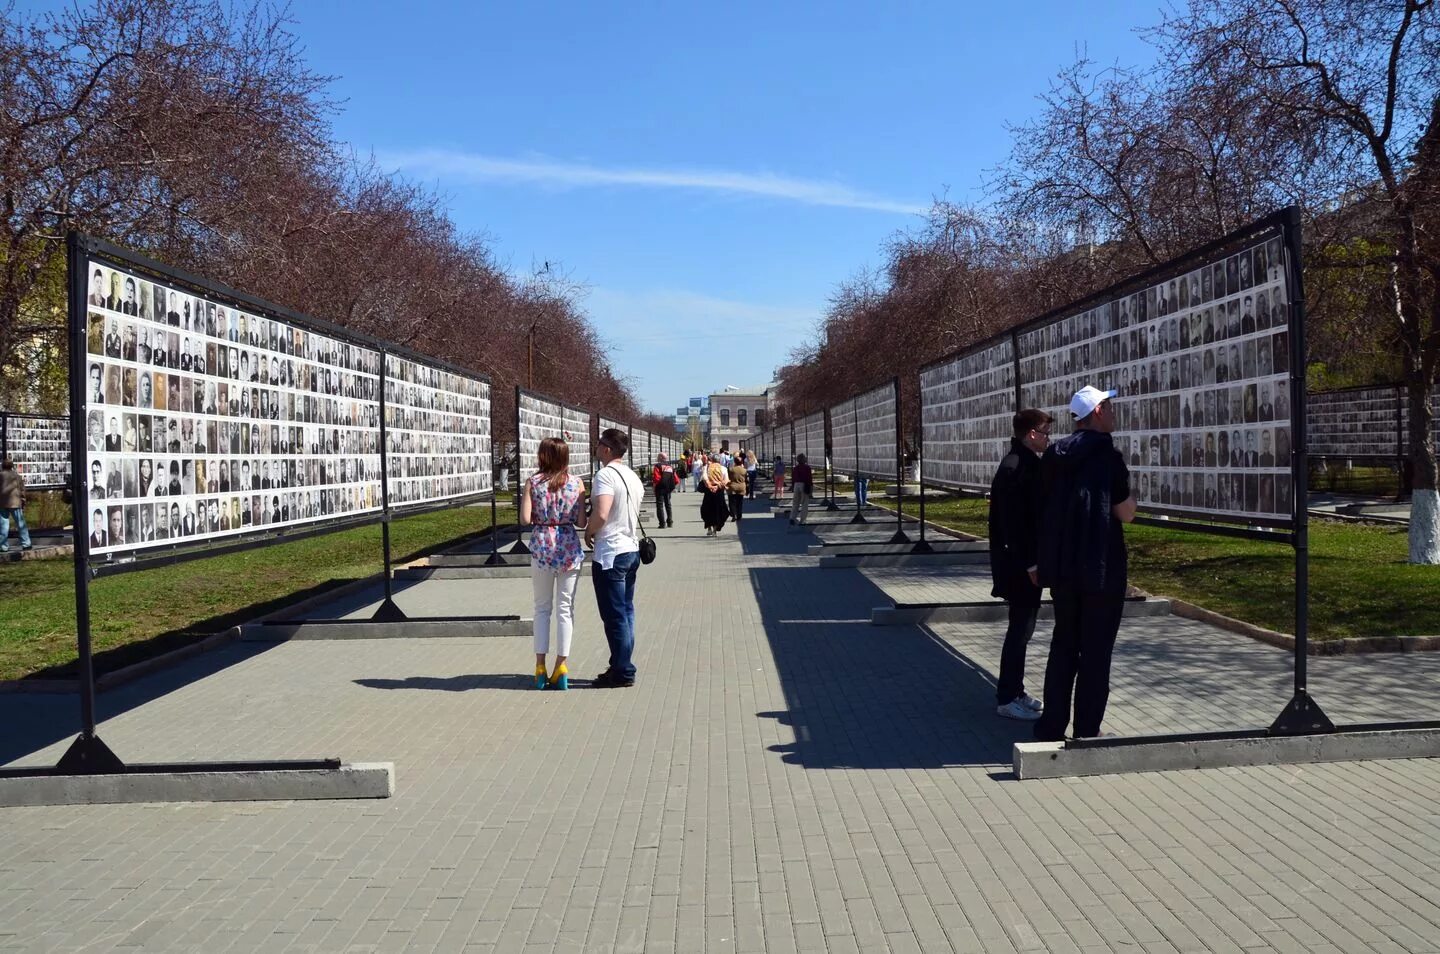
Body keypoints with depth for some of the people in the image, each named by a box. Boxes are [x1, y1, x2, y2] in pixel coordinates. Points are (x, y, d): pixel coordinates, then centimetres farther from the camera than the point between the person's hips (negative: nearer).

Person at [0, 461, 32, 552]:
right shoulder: (17, 476, 5)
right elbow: (22, 491, 7)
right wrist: (23, 505, 14)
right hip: (15, 503, 0)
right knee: (21, 524, 6)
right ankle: (25, 544, 3)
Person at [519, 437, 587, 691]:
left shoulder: (533, 482, -4)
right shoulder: (576, 483, -1)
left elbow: (525, 519, -9)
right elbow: (581, 522, -5)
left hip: (542, 548, 0)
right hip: (569, 548, 0)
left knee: (542, 608, 12)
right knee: (565, 608, 7)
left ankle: (540, 665, 10)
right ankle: (561, 667, 8)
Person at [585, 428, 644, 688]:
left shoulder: (606, 475, -16)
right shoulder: (633, 476, 12)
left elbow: (600, 514, -28)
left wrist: (588, 532, -9)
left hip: (611, 553, -9)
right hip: (631, 549, 9)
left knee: (615, 615, -2)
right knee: (626, 611, 14)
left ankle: (621, 672, 3)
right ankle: (623, 666, 21)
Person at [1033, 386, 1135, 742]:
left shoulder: (1054, 456, 6)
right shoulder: (1107, 456, -13)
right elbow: (1126, 513, -13)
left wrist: (1042, 562, 17)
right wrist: (1130, 498, 9)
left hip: (1062, 568, 6)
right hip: (1101, 568, -6)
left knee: (1063, 646, 16)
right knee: (1096, 652, 3)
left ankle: (1051, 727, 19)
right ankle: (1086, 733, 7)